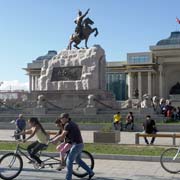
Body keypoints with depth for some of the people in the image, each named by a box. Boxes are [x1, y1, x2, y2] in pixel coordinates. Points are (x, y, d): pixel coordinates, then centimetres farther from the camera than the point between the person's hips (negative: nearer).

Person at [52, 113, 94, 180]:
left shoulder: (68, 125, -14)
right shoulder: (73, 123, 16)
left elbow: (62, 136, -12)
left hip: (76, 145, -10)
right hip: (80, 144, 10)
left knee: (69, 162, -1)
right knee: (78, 160, 23)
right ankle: (90, 172, 25)